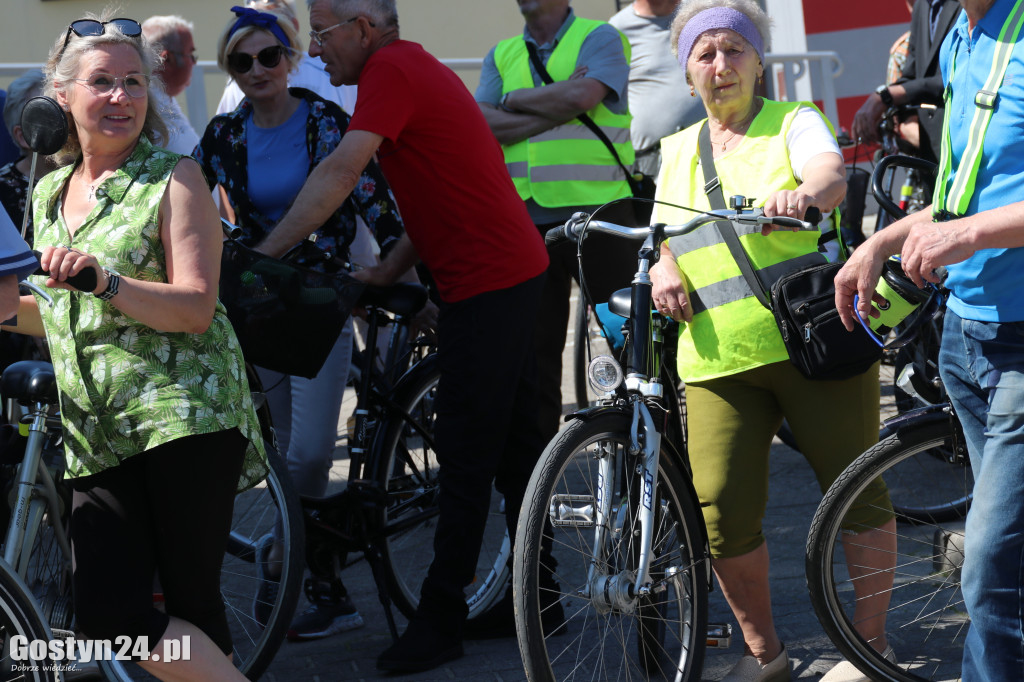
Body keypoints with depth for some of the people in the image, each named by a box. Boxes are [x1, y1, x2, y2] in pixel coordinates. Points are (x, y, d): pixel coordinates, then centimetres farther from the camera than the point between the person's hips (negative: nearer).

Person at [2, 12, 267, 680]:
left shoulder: (174, 176, 0)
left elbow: (196, 308, -11)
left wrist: (105, 282, -24)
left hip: (183, 412, -5)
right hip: (96, 432, 5)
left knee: (192, 602, -7)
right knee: (105, 613, -8)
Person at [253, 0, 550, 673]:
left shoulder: (392, 72, -14)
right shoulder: (416, 66, 17)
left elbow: (340, 172, -24)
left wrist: (262, 254, -22)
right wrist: (384, 272, 11)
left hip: (487, 283, -10)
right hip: (517, 270, 10)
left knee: (466, 456, -7)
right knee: (516, 445, 14)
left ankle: (441, 621, -3)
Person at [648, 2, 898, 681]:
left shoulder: (795, 122, 4)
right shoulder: (678, 152, 18)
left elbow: (832, 172, -17)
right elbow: (665, 237, 22)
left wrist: (806, 191, -41)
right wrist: (664, 271, -2)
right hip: (719, 359, 3)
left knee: (856, 495, 1)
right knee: (724, 512, -7)